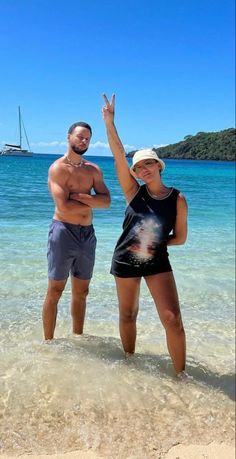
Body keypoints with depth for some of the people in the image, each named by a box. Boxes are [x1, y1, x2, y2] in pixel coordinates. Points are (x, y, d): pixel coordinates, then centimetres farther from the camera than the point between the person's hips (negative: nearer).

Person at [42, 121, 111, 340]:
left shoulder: (94, 169, 11)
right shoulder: (58, 168, -7)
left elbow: (106, 200, -1)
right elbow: (64, 207, -18)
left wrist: (80, 196, -14)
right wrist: (92, 202, -4)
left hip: (87, 234, 6)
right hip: (64, 231, -6)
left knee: (81, 292, 13)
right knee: (55, 291, 0)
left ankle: (77, 339, 26)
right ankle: (48, 342, 12)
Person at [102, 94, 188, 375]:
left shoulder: (177, 199, -5)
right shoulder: (134, 192, -4)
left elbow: (180, 238, 2)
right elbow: (119, 157, -14)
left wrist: (155, 244, -12)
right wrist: (109, 123, -21)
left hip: (157, 262, -1)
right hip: (125, 260, 1)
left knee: (172, 318, -8)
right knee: (128, 315, 13)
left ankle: (180, 375, 9)